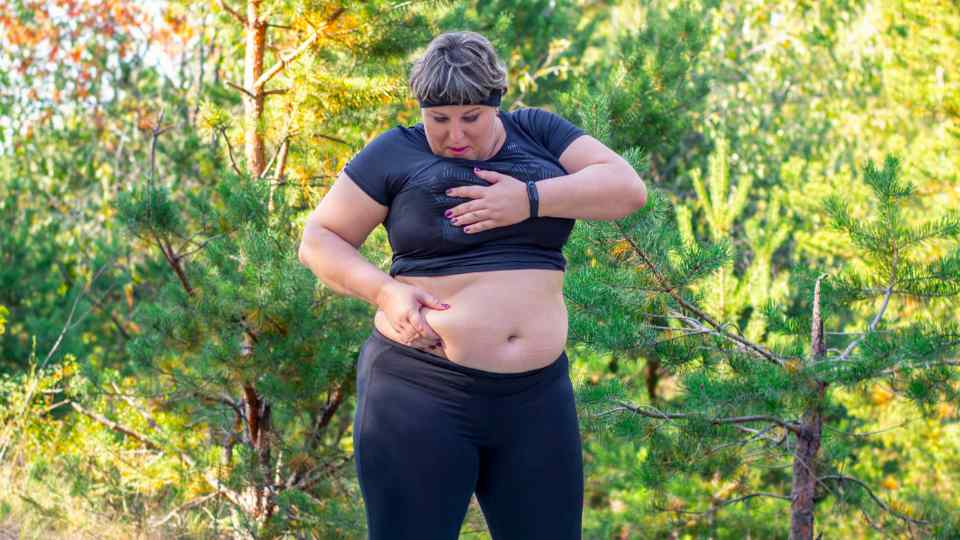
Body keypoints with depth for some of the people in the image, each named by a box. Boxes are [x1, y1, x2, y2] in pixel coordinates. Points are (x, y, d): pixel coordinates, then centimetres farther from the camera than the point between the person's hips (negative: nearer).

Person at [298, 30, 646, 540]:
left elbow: (628, 188, -2)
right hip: (420, 389, -3)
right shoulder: (397, 153, 0)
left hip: (536, 396, 3)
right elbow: (318, 240, 3)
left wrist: (531, 200, -15)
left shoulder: (537, 132, 8)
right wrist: (385, 290, -14)